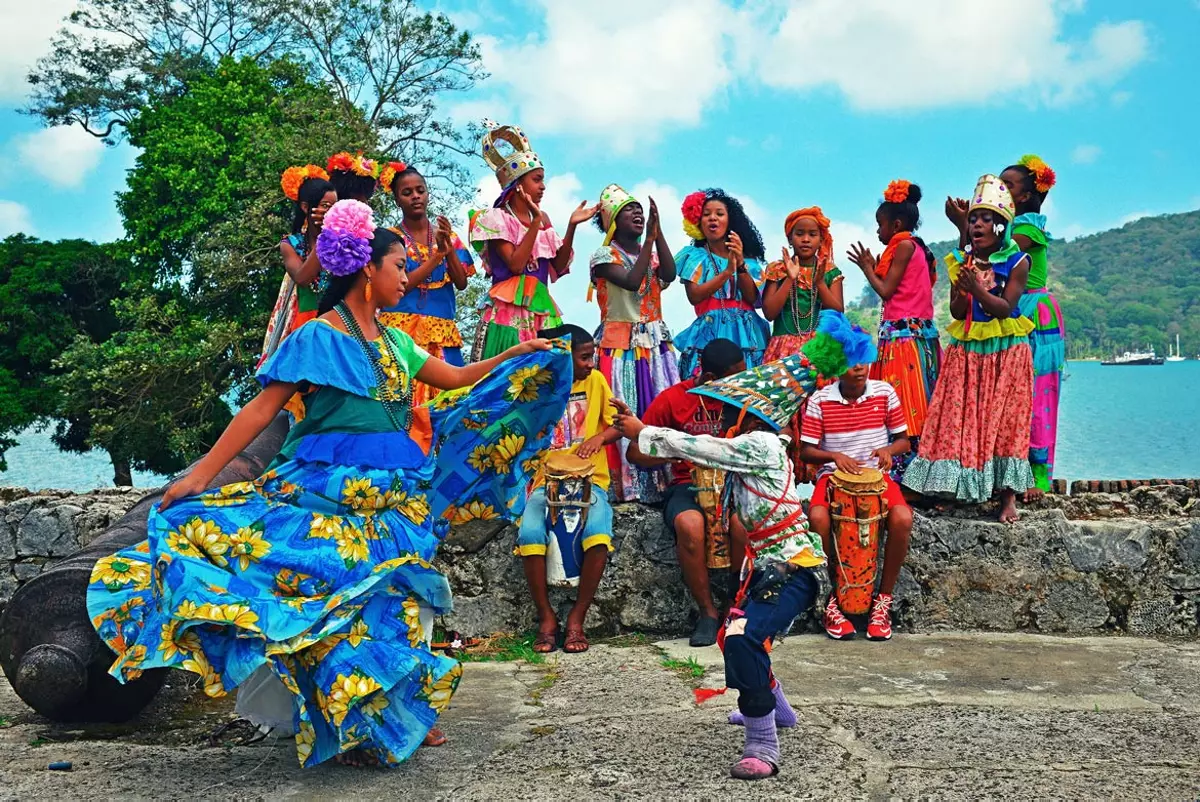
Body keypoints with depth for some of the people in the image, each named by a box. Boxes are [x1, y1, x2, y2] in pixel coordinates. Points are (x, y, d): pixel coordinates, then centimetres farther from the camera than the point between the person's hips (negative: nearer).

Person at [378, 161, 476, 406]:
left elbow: (461, 283, 3)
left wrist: (449, 247, -12)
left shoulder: (447, 235, 12)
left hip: (443, 331, 3)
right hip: (401, 329, -3)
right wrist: (437, 255, -11)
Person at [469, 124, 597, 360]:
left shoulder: (542, 218, 16)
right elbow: (516, 265, -14)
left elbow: (559, 266, 12)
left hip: (542, 311, 6)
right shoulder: (497, 218, -2)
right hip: (509, 311, -6)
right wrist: (535, 223, -14)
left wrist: (572, 226, 3)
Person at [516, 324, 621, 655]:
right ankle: (546, 617, -11)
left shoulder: (595, 380, 7)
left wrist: (600, 436, -10)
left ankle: (577, 618, -13)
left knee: (599, 534, -30)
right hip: (546, 481, 0)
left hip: (589, 481, 0)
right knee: (530, 533, -30)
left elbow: (618, 425, 10)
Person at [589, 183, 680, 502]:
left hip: (655, 343, 5)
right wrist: (649, 240, -17)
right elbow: (631, 282, -19)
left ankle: (660, 482, 5)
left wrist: (658, 232, -12)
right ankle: (623, 485, -3)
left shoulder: (650, 253, 14)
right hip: (621, 344, -5)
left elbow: (669, 275, -7)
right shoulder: (605, 255, -3)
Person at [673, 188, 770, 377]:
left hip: (747, 333, 2)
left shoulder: (747, 257, 14)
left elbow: (752, 298, 2)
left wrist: (741, 264, -10)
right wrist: (727, 271, -14)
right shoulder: (696, 256, 7)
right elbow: (694, 296, -8)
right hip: (711, 332, -2)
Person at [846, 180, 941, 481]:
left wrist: (867, 268, 3)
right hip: (920, 332, 10)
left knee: (905, 405, -9)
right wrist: (875, 267, 19)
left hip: (903, 334, -10)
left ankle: (903, 473, -8)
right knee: (916, 406, 8)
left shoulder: (904, 245, -8)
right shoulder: (917, 247, 18)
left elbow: (886, 291, -11)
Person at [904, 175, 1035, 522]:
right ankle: (958, 488, 8)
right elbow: (956, 312, 1)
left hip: (1006, 352, -3)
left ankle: (1008, 496, 2)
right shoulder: (961, 262, 6)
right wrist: (963, 292, -19)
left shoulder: (1017, 262, -5)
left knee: (1003, 421, -2)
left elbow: (1006, 308, -13)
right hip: (966, 351, 3)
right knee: (960, 420, 0)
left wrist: (977, 289, -26)